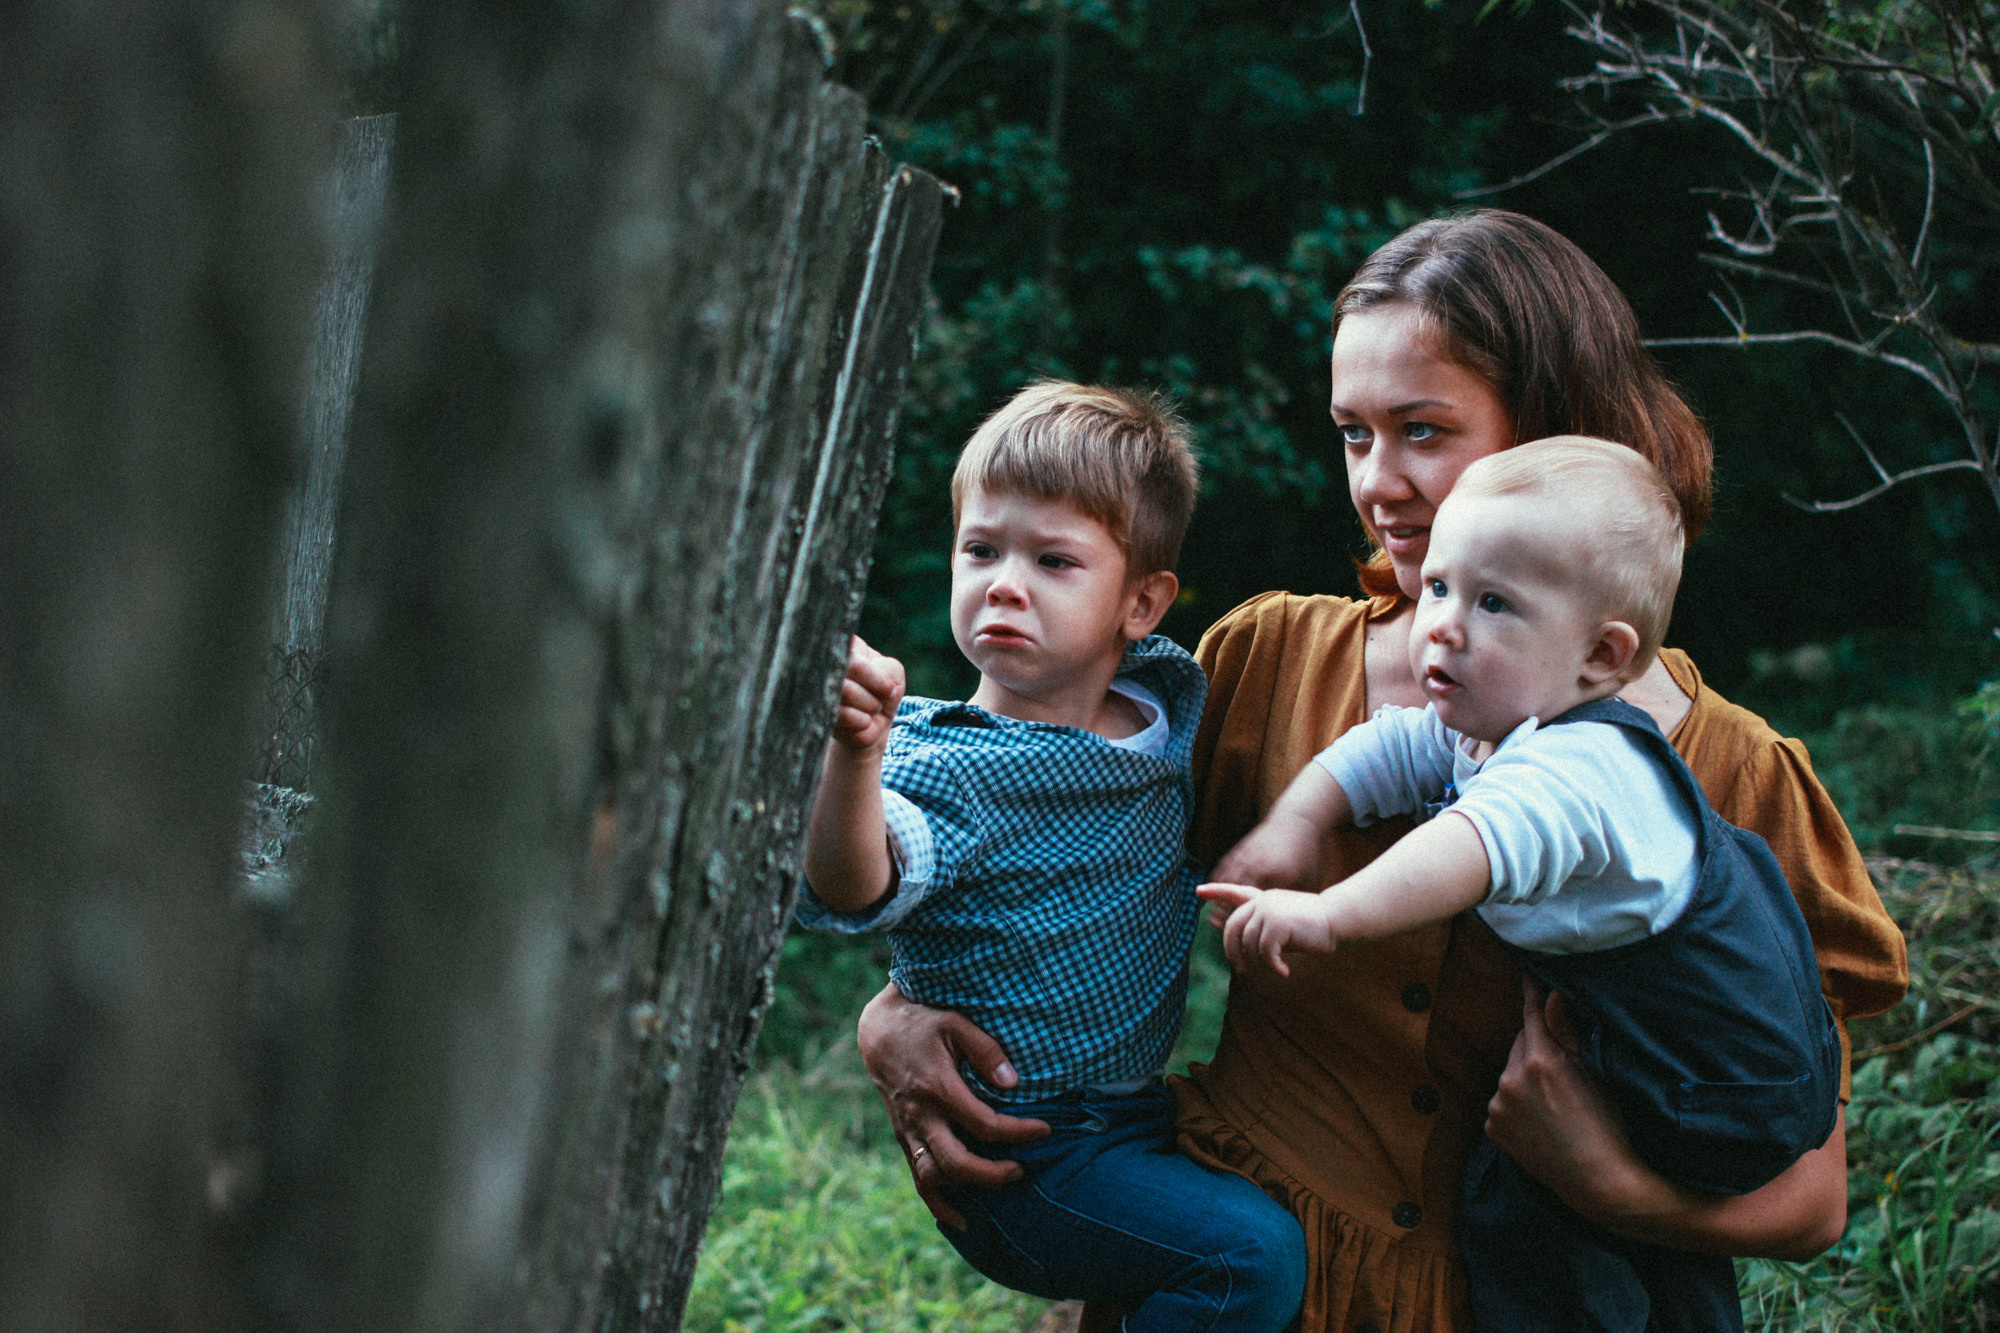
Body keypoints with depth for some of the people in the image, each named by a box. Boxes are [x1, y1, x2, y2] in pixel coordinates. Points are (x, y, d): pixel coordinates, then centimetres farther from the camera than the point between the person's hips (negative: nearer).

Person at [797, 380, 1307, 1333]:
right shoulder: (944, 762, -17)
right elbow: (853, 889, -36)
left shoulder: (1174, 706, 3)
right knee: (1254, 1253, -21)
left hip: (1143, 1112, 7)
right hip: (1021, 1160, -7)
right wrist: (854, 756, -52)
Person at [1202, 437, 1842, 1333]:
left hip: (1728, 1102, -10)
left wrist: (1333, 915, -65)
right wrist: (1292, 826, -12)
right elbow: (1386, 751, 6)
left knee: (1518, 1190, -10)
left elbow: (1485, 845, -54)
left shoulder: (1583, 769, -36)